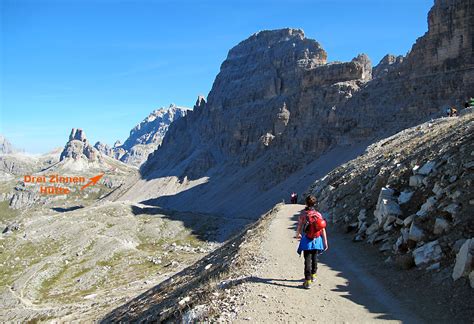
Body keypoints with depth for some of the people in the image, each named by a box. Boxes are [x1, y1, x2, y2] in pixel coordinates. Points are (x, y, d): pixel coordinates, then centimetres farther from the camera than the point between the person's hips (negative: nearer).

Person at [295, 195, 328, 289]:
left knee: (308, 260, -1)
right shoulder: (318, 214, -2)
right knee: (315, 258, 22)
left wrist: (297, 235, 18)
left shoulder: (303, 214, -10)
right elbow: (323, 229, -3)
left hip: (307, 240, -3)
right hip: (317, 240, 3)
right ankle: (313, 274, 39)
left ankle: (308, 281, -4)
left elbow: (299, 227, -4)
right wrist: (325, 242, 3)